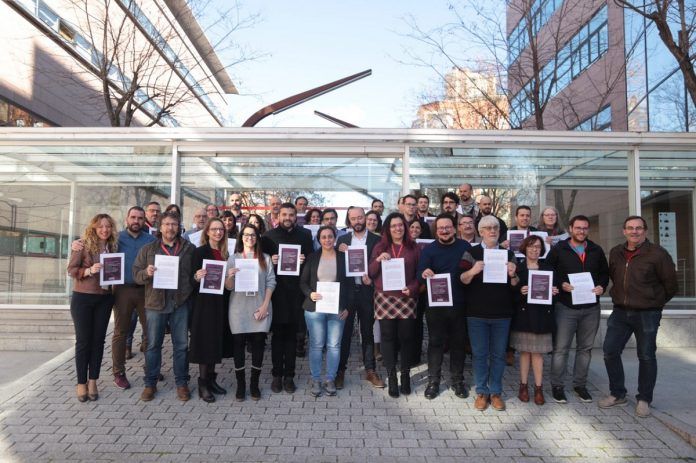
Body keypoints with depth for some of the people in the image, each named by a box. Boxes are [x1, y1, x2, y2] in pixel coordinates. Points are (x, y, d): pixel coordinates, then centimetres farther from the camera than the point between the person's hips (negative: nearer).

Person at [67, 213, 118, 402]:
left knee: (98, 340, 7)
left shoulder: (113, 246, 5)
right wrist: (89, 270, -24)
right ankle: (81, 383, 14)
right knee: (83, 340, 3)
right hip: (82, 298, -4)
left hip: (104, 299, 4)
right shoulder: (84, 245, -7)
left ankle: (92, 381, 18)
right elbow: (71, 269, -9)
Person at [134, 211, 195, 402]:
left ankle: (181, 382, 19)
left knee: (181, 344, 7)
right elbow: (136, 274, 5)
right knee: (153, 344, 8)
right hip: (155, 302, 1)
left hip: (181, 303, 0)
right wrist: (146, 272, -14)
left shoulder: (189, 249, 6)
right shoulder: (148, 249, 8)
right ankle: (150, 383, 22)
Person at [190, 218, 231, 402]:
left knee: (216, 340, 10)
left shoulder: (224, 252, 10)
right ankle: (202, 384, 8)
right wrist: (196, 277, -29)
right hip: (204, 302, -5)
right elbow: (192, 278, -9)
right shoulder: (199, 251, -6)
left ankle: (211, 378, 22)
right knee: (205, 340, -2)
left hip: (219, 302, 6)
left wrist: (230, 276, -2)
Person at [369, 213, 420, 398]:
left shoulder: (413, 248, 6)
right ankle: (391, 377, 12)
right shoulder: (380, 247, 7)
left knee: (406, 337, 3)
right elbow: (371, 273, 3)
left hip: (406, 299, 0)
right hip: (384, 299, 0)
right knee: (388, 337, 3)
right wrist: (378, 260, -15)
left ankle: (405, 374, 19)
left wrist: (412, 288, -11)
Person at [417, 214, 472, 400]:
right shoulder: (429, 249, -1)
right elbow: (420, 274, -12)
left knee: (458, 342, 12)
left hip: (459, 304, 1)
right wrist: (424, 274, -33)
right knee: (435, 342, 7)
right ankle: (433, 381, 19)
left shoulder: (465, 246, 3)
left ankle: (458, 380, 27)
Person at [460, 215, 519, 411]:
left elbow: (515, 285, 9)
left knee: (498, 354, 9)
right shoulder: (471, 252, 1)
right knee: (479, 353, 5)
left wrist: (513, 275, -14)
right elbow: (462, 280, -3)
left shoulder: (508, 253, 8)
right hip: (477, 313, -2)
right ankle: (481, 392, 17)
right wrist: (472, 271, -24)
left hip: (502, 313, 2)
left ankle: (496, 392, 21)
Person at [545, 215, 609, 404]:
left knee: (585, 348, 13)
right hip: (565, 307, -4)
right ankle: (557, 385, 12)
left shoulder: (596, 251, 10)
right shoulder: (558, 250, -1)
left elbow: (605, 272, 17)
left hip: (591, 308, 4)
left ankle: (580, 384, 26)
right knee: (560, 348, -1)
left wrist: (602, 286, -2)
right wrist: (560, 284, -16)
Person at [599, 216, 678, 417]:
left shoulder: (657, 253, -10)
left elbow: (670, 284, -2)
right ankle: (617, 394, 20)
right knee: (610, 351, 4)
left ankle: (644, 399, 21)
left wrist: (655, 302, 7)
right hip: (620, 312, 5)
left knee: (646, 356, 6)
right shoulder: (615, 253, 6)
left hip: (647, 314, -5)